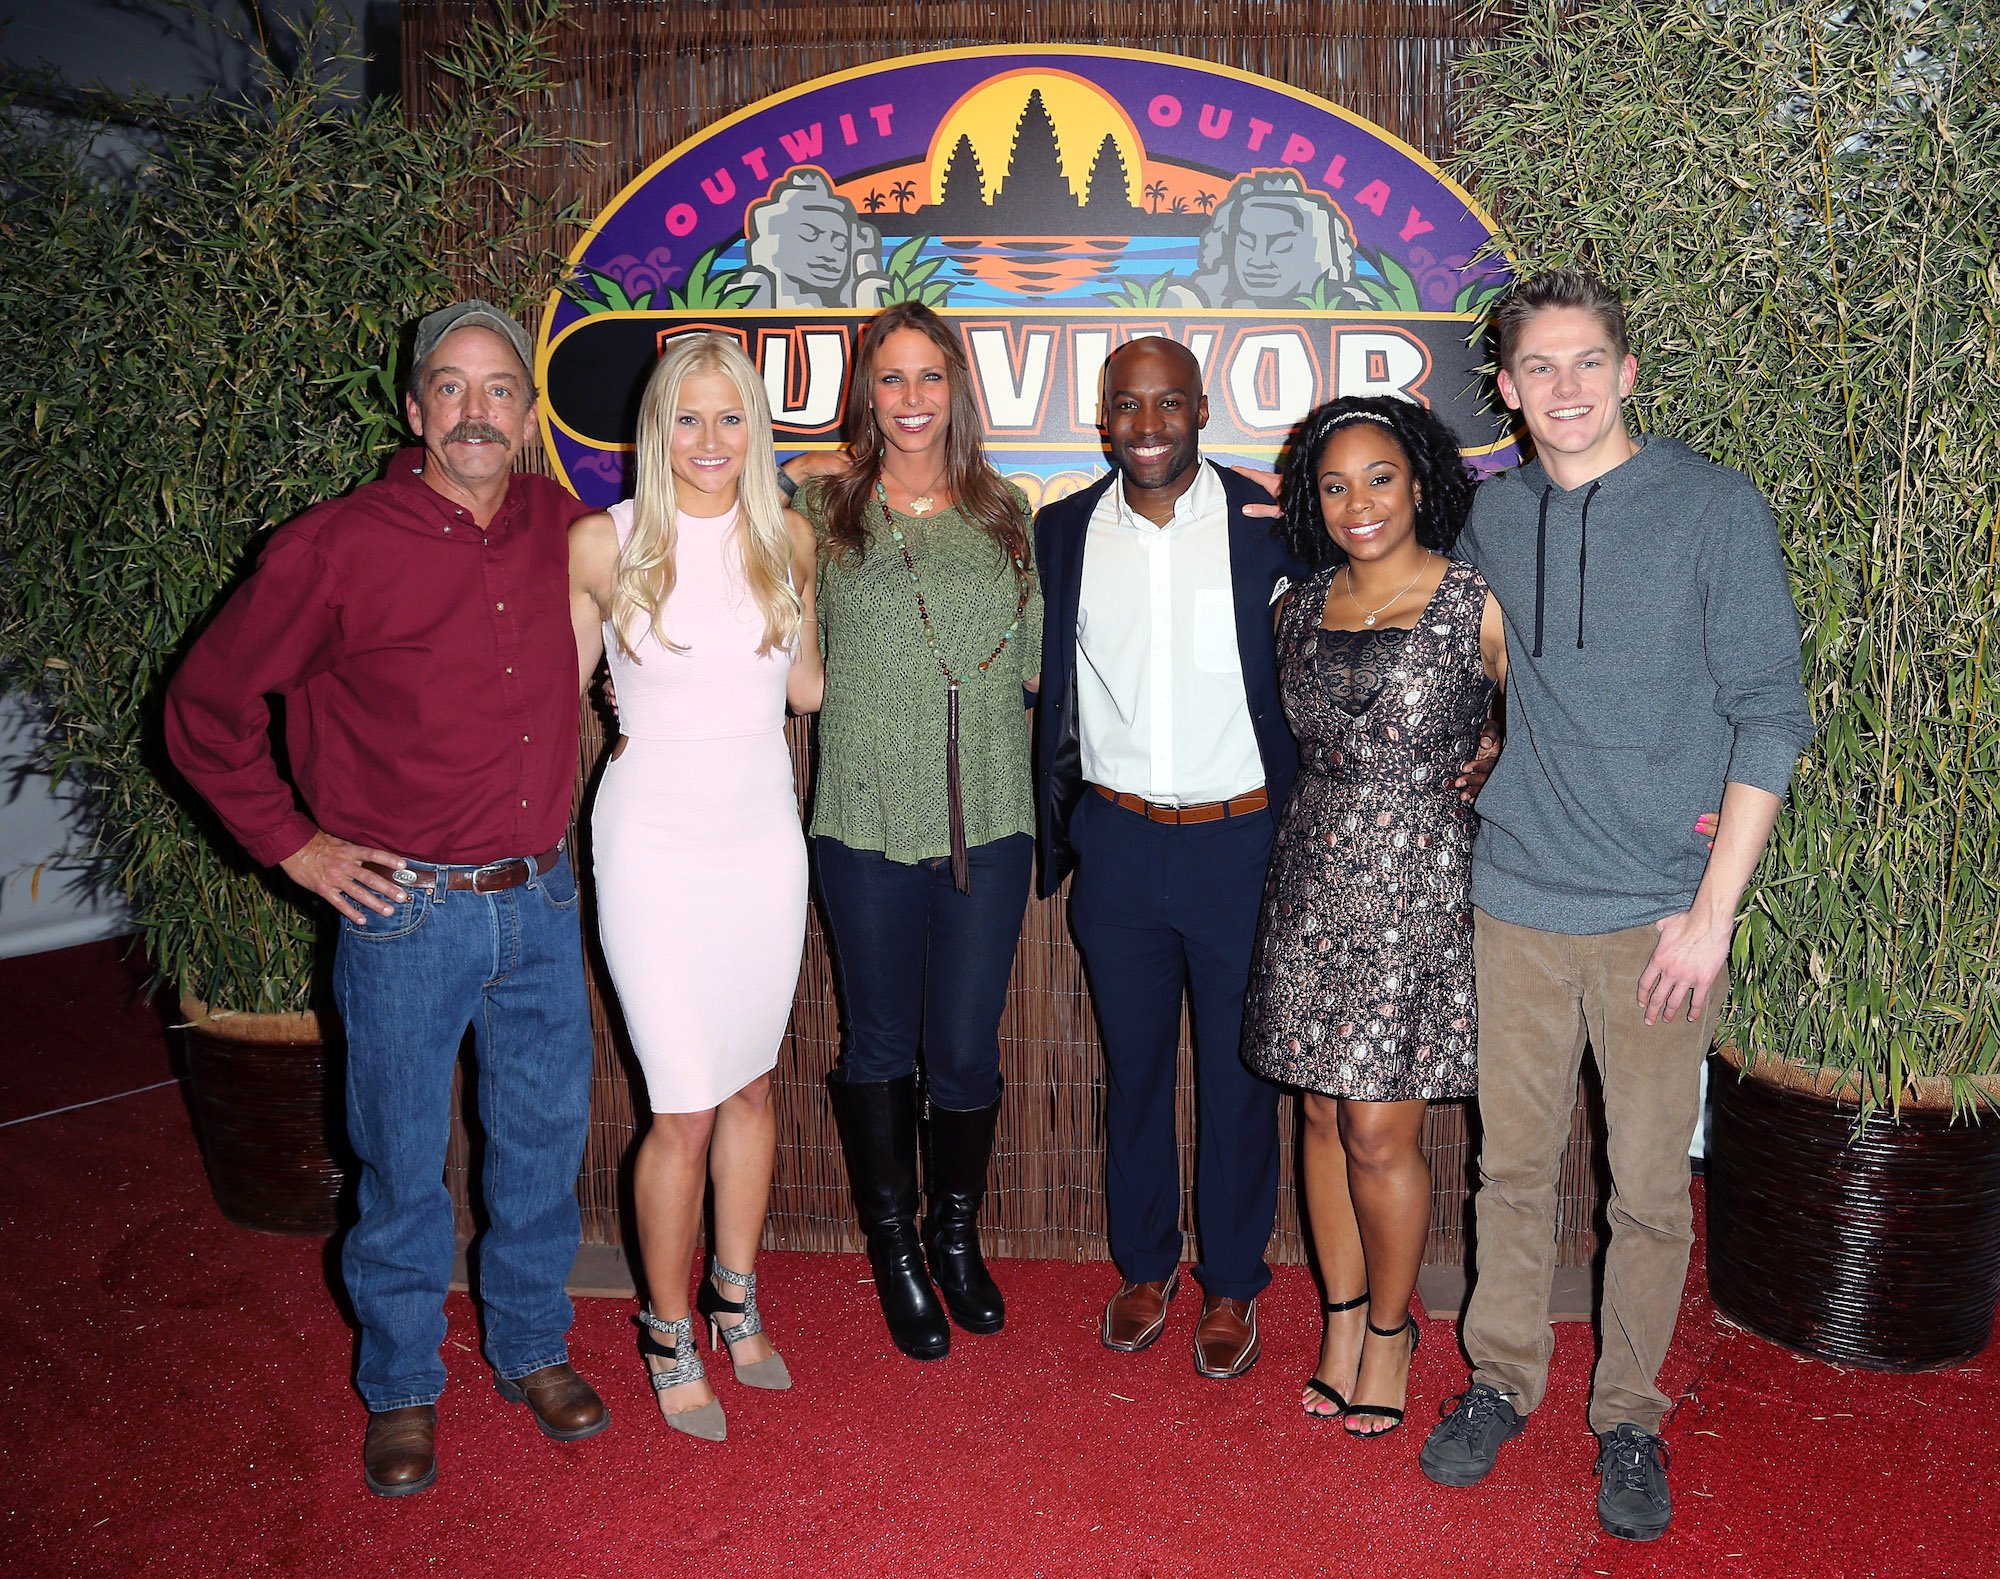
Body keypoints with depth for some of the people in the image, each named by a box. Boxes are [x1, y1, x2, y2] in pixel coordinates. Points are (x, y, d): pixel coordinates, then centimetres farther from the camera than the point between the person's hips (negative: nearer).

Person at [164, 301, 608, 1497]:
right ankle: (403, 1388, 31)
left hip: (542, 901, 4)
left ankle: (533, 1346, 36)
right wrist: (293, 843, -3)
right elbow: (207, 705, -2)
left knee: (545, 1139, 15)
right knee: (403, 1162, 10)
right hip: (405, 909, -4)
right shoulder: (336, 549, -11)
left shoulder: (561, 526, 1)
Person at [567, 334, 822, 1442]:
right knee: (685, 1110, 0)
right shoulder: (603, 542, -6)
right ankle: (670, 1335, 23)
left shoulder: (787, 538, 3)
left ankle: (736, 1299, 37)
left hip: (763, 832, 3)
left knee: (750, 1082, 16)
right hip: (655, 841, -3)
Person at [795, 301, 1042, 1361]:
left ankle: (956, 1235, 35)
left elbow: (1035, 659, 13)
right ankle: (895, 1253, 33)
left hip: (988, 823, 2)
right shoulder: (822, 509, 2)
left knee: (966, 1050, 8)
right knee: (881, 1046, 11)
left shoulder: (1004, 513, 8)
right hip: (868, 823, -1)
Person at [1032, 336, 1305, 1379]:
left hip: (1240, 841, -2)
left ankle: (1232, 1286, 29)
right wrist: (1057, 833, 6)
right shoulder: (1065, 531, 3)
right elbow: (1054, 693, 11)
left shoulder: (1269, 529, -6)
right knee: (1133, 1067, 15)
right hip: (1116, 841, 3)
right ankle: (1144, 1267, 34)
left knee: (1239, 1077, 10)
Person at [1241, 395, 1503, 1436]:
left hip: (1416, 890, -4)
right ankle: (1342, 1319, 29)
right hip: (1311, 882, 4)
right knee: (1325, 1116, 11)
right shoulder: (1298, 609, 7)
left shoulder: (1476, 605, -7)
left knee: (1380, 1132, 0)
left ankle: (1390, 1328, 24)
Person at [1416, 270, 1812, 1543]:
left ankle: (1629, 1414, 25)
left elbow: (1770, 717, -5)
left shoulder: (1716, 509, -4)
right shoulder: (1490, 518, 7)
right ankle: (1503, 1380, 29)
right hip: (1518, 901, 3)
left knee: (1652, 1188, 6)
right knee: (1514, 1162, 11)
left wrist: (1712, 912, -10)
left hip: (1658, 914, -3)